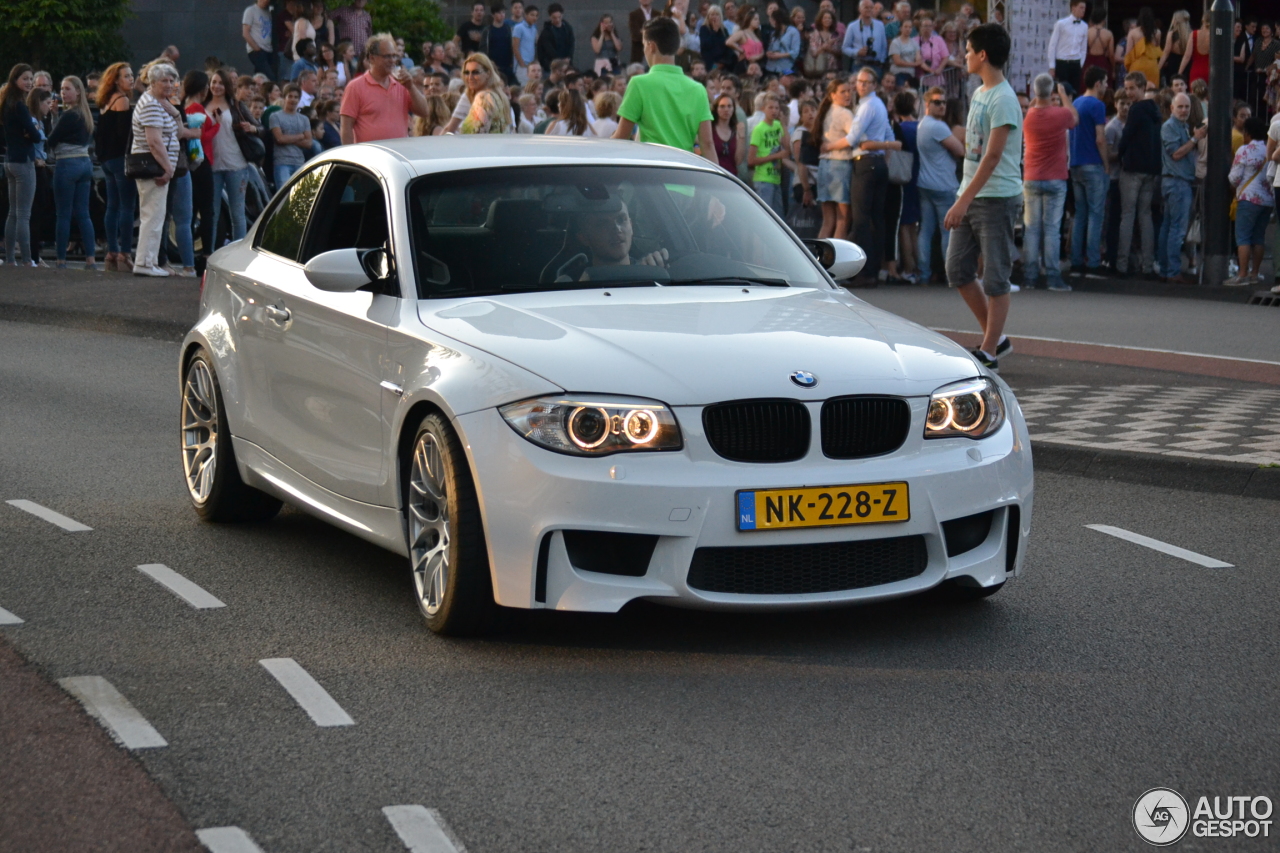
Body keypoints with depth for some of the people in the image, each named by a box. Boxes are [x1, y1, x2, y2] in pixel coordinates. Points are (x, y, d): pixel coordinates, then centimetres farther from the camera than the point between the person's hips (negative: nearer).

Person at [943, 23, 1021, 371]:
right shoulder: (979, 93, 14)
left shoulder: (1002, 100, -15)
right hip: (972, 197, 10)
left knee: (995, 276, -3)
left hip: (997, 198, -10)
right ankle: (995, 338, 20)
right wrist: (963, 200, 18)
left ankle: (988, 353, 2)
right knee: (957, 269, 9)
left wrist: (964, 201, -23)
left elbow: (992, 156, -20)